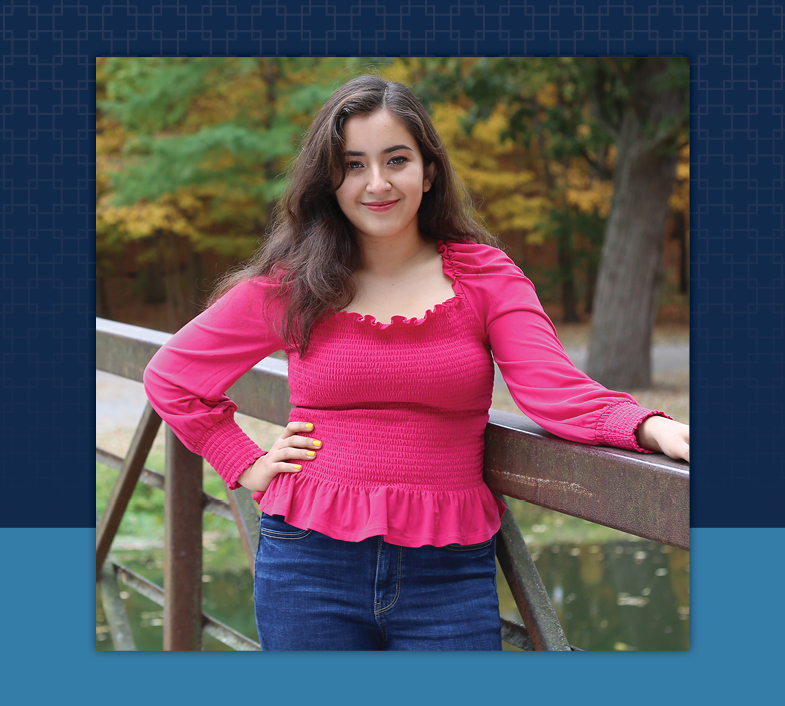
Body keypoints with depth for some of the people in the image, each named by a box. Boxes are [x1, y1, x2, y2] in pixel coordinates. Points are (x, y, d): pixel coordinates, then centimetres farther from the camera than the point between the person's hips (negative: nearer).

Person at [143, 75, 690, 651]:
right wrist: (247, 466, 3)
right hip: (311, 565, 0)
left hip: (449, 570, 0)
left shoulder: (485, 275, 3)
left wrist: (651, 427, -30)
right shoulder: (290, 284, 3)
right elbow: (171, 376, 13)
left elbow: (554, 388, -11)